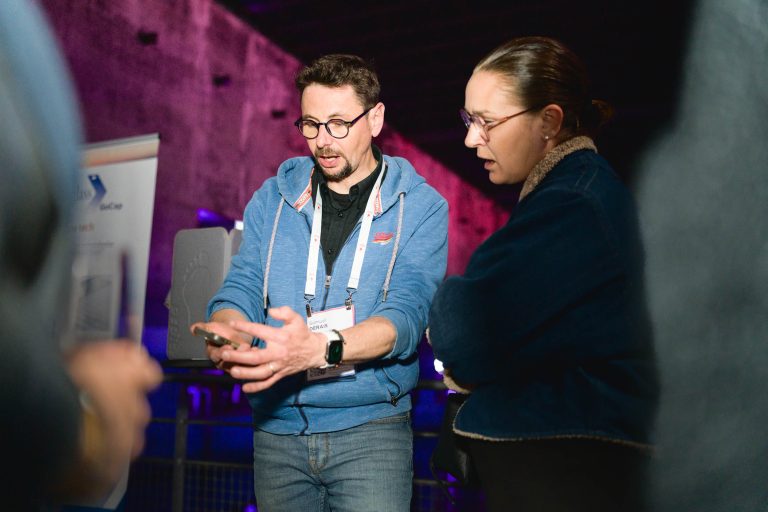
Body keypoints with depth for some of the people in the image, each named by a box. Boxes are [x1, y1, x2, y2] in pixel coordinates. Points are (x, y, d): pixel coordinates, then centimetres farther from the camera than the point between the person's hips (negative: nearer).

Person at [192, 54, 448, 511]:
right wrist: (227, 331, -22)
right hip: (277, 426, 3)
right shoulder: (274, 198, 8)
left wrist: (319, 348, -32)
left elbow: (407, 312, -14)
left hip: (369, 425, -3)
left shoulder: (420, 207, -3)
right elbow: (243, 288, 3)